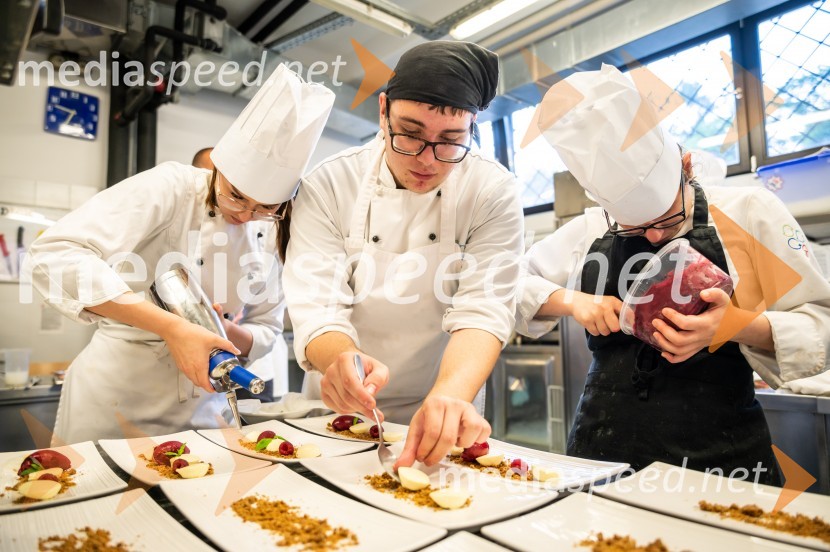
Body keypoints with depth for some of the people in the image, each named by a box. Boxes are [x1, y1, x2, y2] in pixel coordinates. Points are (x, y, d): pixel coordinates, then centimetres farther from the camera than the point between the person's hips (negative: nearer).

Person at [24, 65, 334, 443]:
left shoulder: (269, 233, -1)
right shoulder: (170, 188, -15)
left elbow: (266, 332, 4)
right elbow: (55, 257, -26)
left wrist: (225, 333, -19)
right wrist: (171, 326, -34)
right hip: (112, 403, -4)